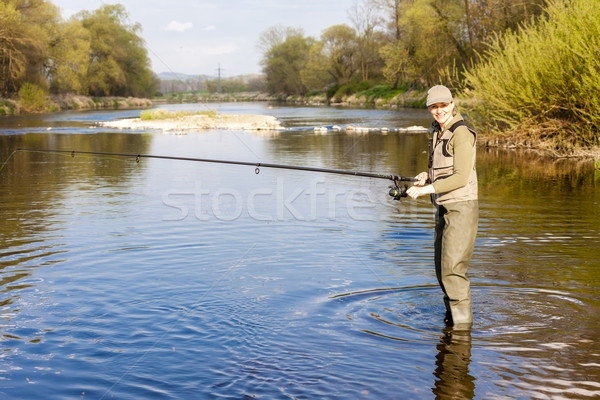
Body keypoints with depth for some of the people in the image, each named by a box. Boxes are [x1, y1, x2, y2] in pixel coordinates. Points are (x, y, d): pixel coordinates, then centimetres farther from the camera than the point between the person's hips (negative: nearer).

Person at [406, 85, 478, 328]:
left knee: (452, 268, -11)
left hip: (461, 208, -9)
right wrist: (427, 176, 2)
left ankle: (463, 322, -2)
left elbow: (460, 177, -20)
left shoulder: (461, 134, -14)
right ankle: (451, 316, 32)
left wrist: (425, 189, -21)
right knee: (442, 268, 16)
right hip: (443, 208, 9)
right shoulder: (438, 133, 13)